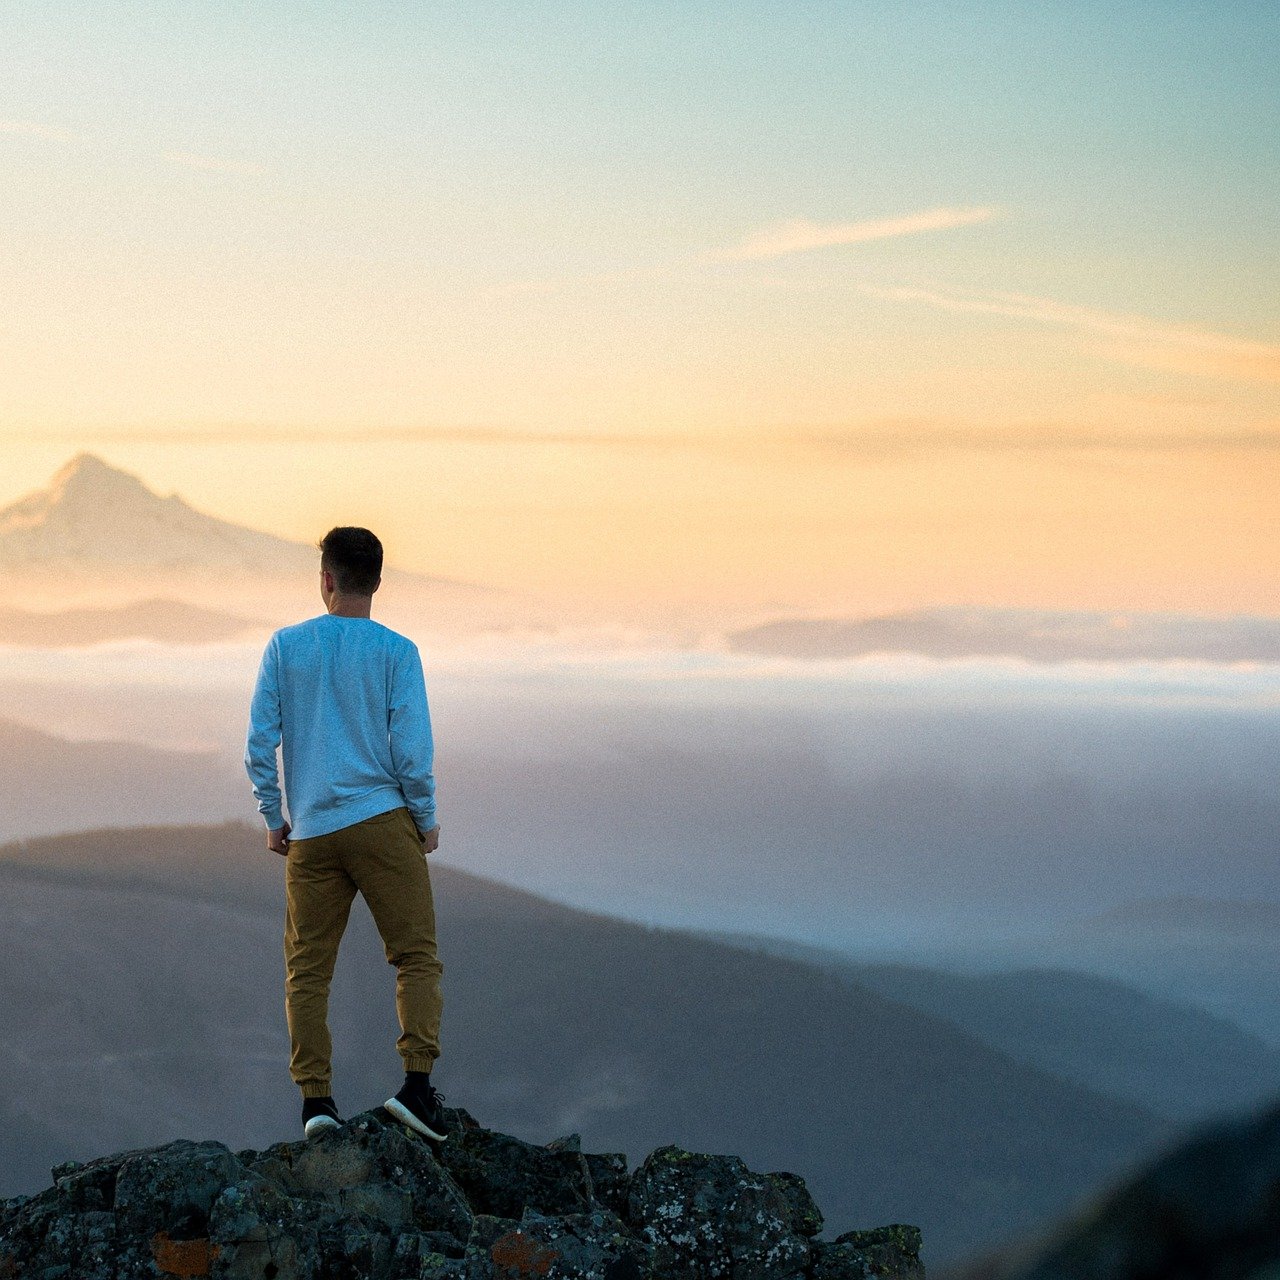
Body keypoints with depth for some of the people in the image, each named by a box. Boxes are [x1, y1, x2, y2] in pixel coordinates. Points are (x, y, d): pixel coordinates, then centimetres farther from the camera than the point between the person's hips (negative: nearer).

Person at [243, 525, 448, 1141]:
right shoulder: (396, 651, -2)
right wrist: (426, 820, 7)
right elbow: (412, 748, -6)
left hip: (309, 835, 2)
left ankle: (315, 1098, 0)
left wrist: (274, 819, 13)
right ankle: (417, 1082, -11)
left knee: (307, 969, 7)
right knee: (416, 956, 2)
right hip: (383, 821, -2)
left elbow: (259, 744, 2)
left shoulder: (285, 646, 4)